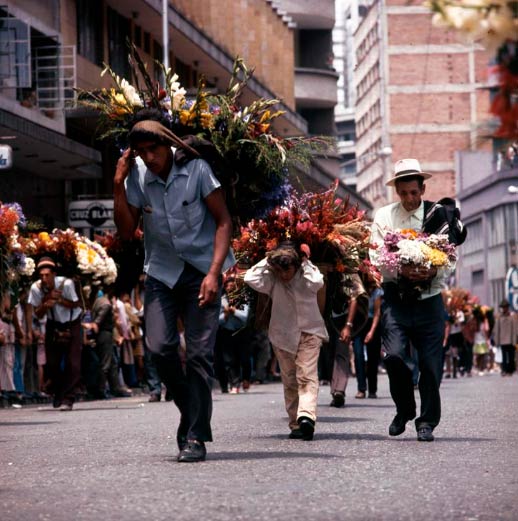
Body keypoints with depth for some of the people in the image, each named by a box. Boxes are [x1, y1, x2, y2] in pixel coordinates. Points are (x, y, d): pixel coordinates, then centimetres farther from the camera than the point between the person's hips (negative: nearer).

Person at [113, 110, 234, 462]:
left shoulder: (196, 169, -13)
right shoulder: (137, 175, -3)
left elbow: (224, 220, -8)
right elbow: (127, 231, -1)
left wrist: (214, 273, -17)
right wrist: (118, 185, -12)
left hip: (202, 270, -3)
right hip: (162, 272, 3)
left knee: (200, 352, -9)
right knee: (160, 347, -12)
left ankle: (196, 436, -5)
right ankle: (192, 412, 10)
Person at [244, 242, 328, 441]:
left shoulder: (306, 274, -7)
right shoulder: (272, 279, -6)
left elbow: (317, 282, -29)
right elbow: (250, 278, -22)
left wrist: (306, 262, -17)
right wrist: (267, 261, -13)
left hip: (309, 333, -2)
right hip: (282, 335, 2)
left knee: (307, 376, -16)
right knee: (289, 380, 6)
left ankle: (306, 416, -31)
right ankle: (296, 424, 11)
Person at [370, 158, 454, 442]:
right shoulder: (384, 216, 6)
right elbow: (376, 259, 0)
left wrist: (434, 271, -19)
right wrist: (400, 271, -19)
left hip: (429, 299, 0)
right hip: (395, 298, 0)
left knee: (430, 363, -1)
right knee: (394, 355, -15)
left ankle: (427, 422, 14)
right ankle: (404, 410, 10)